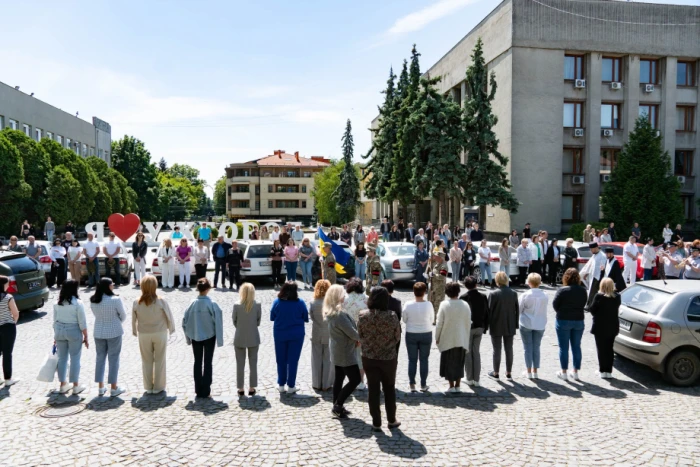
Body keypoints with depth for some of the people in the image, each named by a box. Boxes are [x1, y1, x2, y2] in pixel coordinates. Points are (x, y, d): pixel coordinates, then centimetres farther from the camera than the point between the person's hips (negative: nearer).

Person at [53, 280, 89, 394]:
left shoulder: (57, 303, 1)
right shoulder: (77, 303, -14)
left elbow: (55, 321, 7)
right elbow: (82, 322, -12)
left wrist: (56, 336, 17)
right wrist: (86, 337, -4)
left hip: (59, 331, 5)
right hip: (74, 332, -5)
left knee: (62, 358, 13)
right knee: (75, 359, 5)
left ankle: (63, 385, 23)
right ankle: (76, 386, 13)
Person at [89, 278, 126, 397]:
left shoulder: (93, 301, -3)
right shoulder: (115, 300, -18)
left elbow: (96, 314, 7)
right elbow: (123, 315, -7)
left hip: (99, 332, 5)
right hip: (114, 332, -5)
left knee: (100, 358, 14)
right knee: (113, 359, 4)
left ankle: (100, 387, 20)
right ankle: (114, 388, 11)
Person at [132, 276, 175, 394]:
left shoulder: (137, 303, -11)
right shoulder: (161, 302, -17)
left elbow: (134, 320, 0)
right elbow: (169, 317, -7)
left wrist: (134, 331, 19)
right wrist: (172, 329, 11)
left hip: (143, 335, 2)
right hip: (160, 334, -2)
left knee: (147, 361, 15)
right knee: (160, 361, 11)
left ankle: (148, 387, 23)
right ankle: (158, 387, 18)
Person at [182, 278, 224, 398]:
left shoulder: (193, 303, -8)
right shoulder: (212, 304, -15)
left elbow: (185, 321, -3)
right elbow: (218, 322, -14)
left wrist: (188, 336, 9)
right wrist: (219, 339, -6)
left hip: (196, 337, 2)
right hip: (209, 336, -2)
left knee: (197, 362, 14)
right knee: (207, 363, 8)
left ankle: (198, 389, 19)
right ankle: (205, 391, 10)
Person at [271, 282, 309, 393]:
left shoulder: (277, 302, -10)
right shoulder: (300, 303, -12)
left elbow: (272, 317, 0)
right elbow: (306, 319, -2)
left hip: (280, 334, 1)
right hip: (296, 334, -1)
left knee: (281, 360, 14)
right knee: (293, 360, 7)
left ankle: (281, 384, 22)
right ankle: (291, 386, 12)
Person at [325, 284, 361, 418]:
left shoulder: (332, 312, 6)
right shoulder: (340, 314, -26)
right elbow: (351, 332, -21)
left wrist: (356, 338, -1)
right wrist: (360, 338, -2)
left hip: (338, 351, 10)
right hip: (345, 352, -10)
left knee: (338, 378, 15)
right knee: (355, 379, -1)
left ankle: (337, 407, 24)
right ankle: (338, 406, 3)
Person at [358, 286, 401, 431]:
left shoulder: (363, 315, -11)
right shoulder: (392, 316, -16)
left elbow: (360, 336, -1)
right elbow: (397, 337, -5)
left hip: (369, 357, 1)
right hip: (388, 358, -1)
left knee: (373, 390, 11)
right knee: (389, 389, 16)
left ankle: (376, 423, 18)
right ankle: (391, 420, 27)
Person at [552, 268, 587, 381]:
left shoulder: (562, 290, -16)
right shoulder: (583, 290, -4)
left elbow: (555, 305, -8)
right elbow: (584, 304, 6)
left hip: (563, 321, -4)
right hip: (578, 321, 4)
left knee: (564, 347, 5)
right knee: (576, 347, 13)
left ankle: (564, 372, 11)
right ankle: (576, 372, 18)